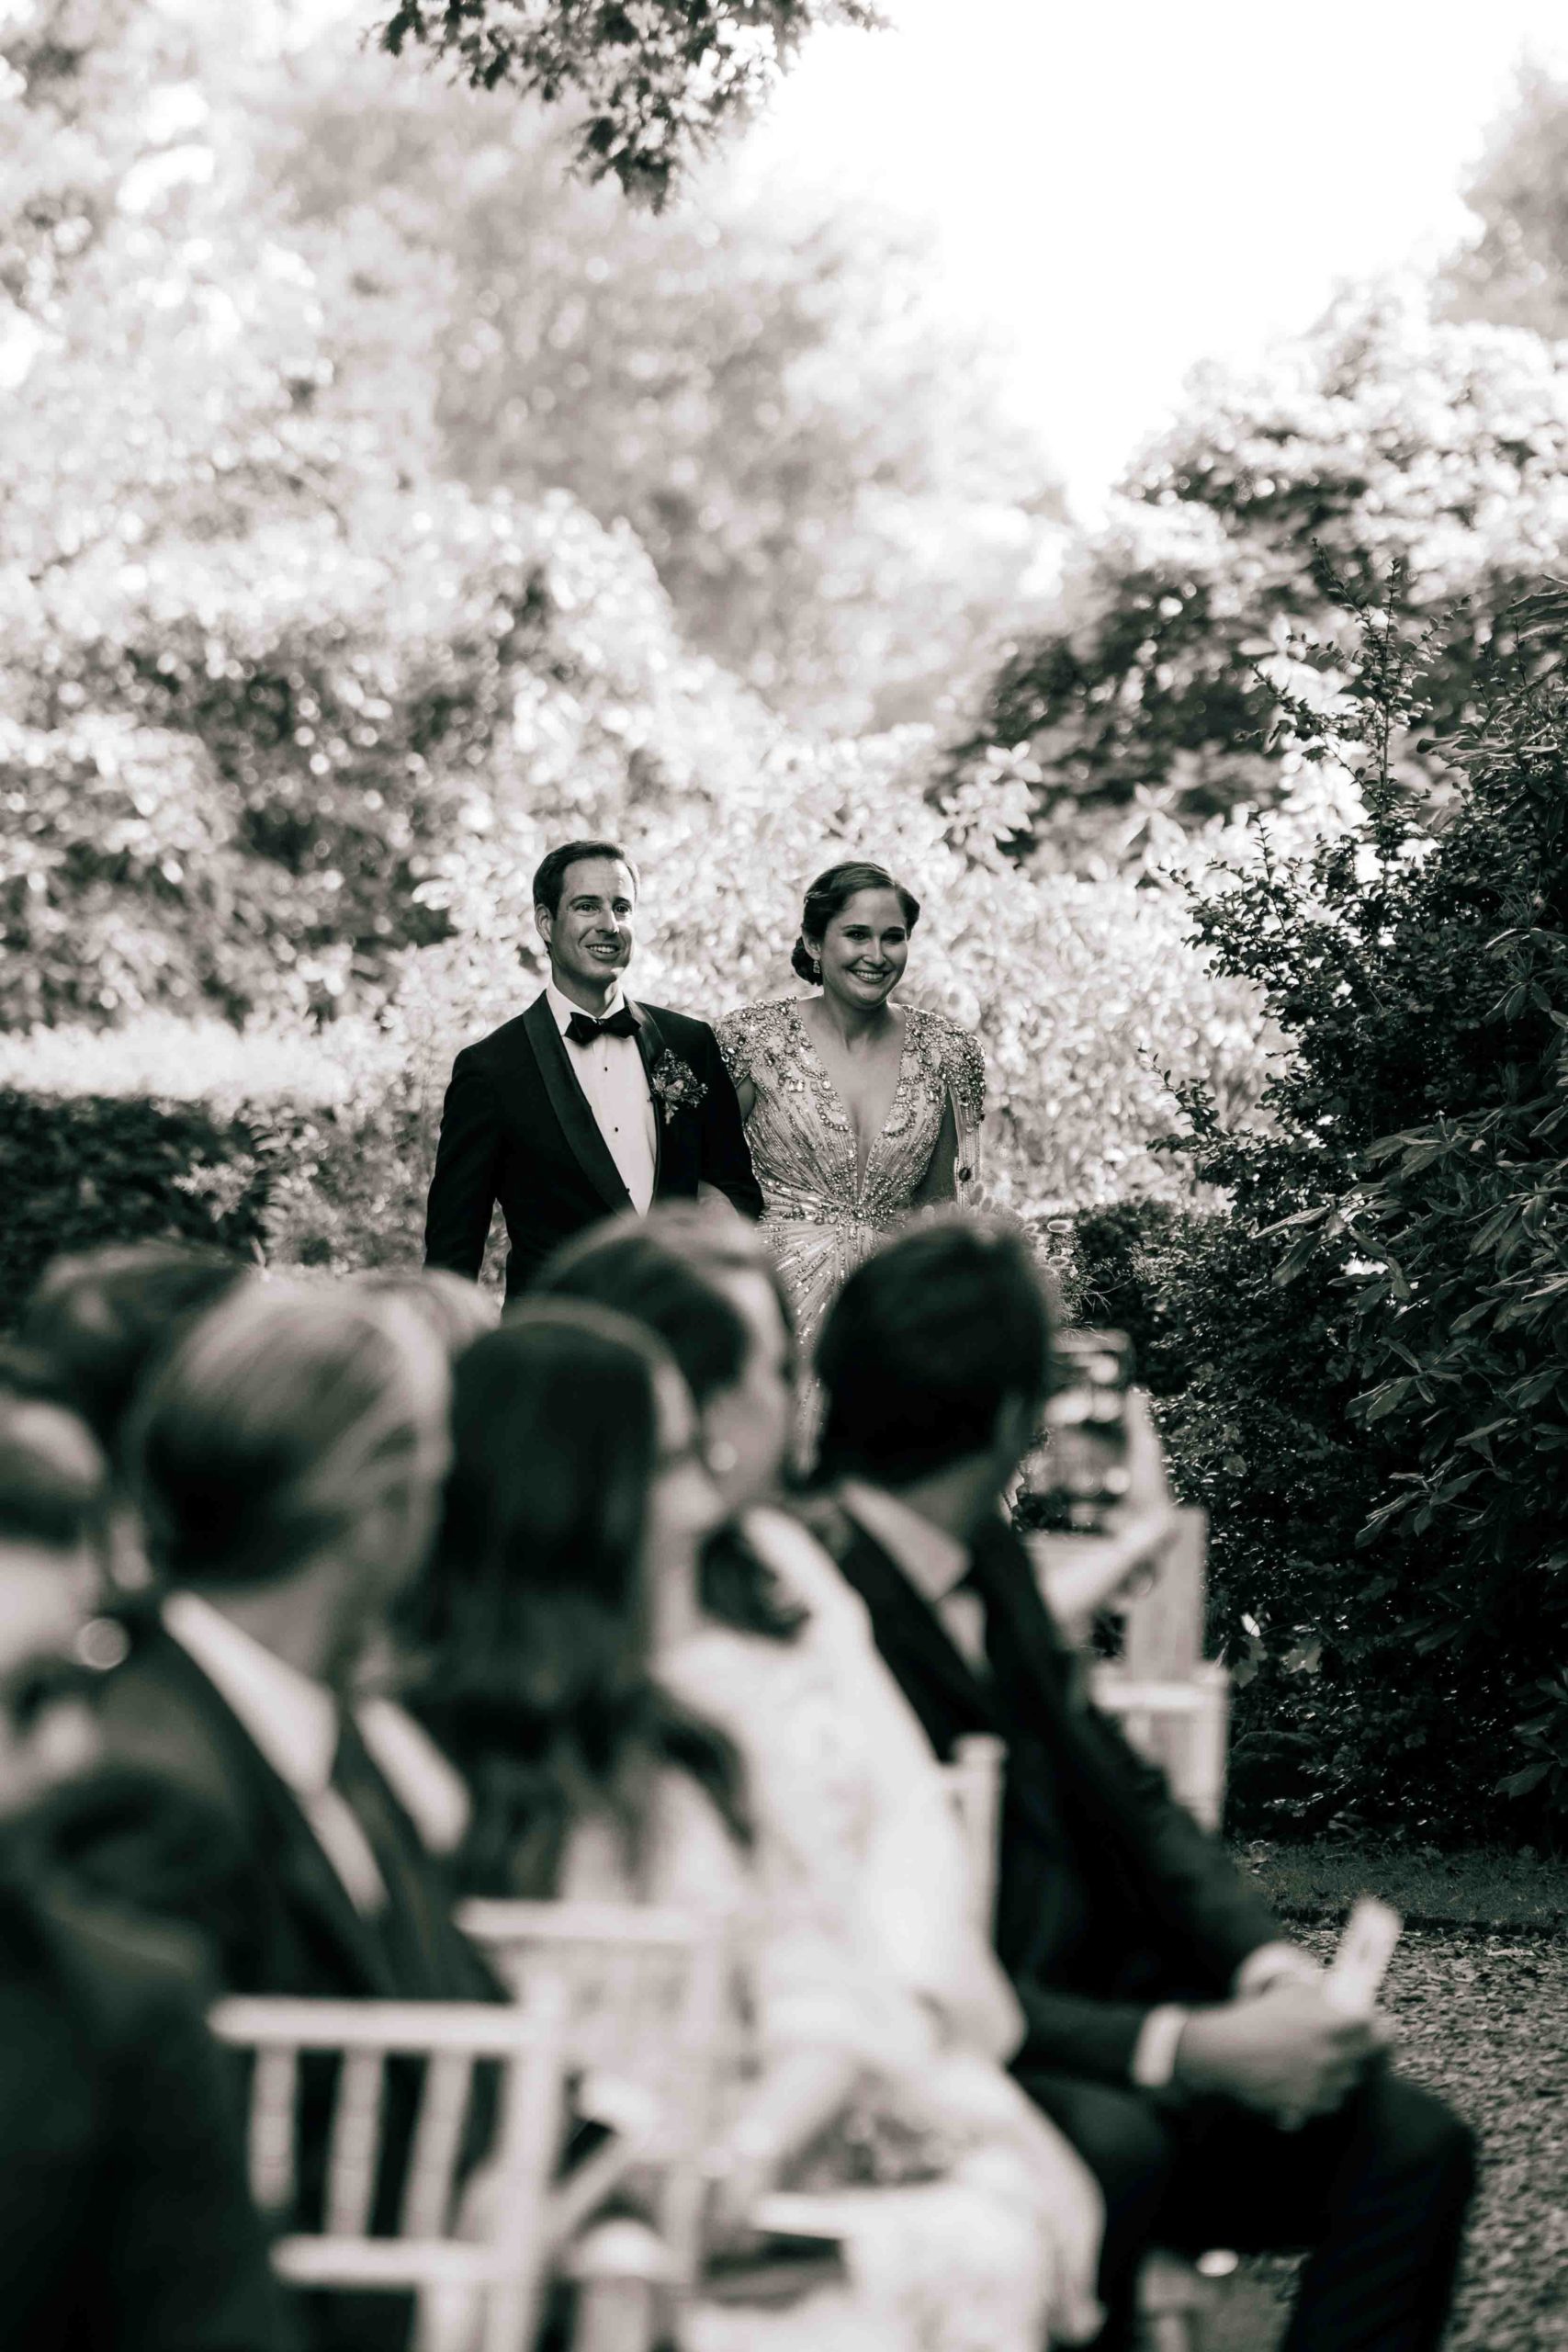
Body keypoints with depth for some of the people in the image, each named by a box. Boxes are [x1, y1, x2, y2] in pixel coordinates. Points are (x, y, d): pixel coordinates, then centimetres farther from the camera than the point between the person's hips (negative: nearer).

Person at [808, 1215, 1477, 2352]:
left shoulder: (991, 1564, 9)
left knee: (1409, 2138, -7)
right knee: (1110, 2143, -38)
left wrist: (1275, 1971, -7)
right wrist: (1191, 2048, -26)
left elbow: (1128, 1797, 13)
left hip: (1092, 2027, 9)